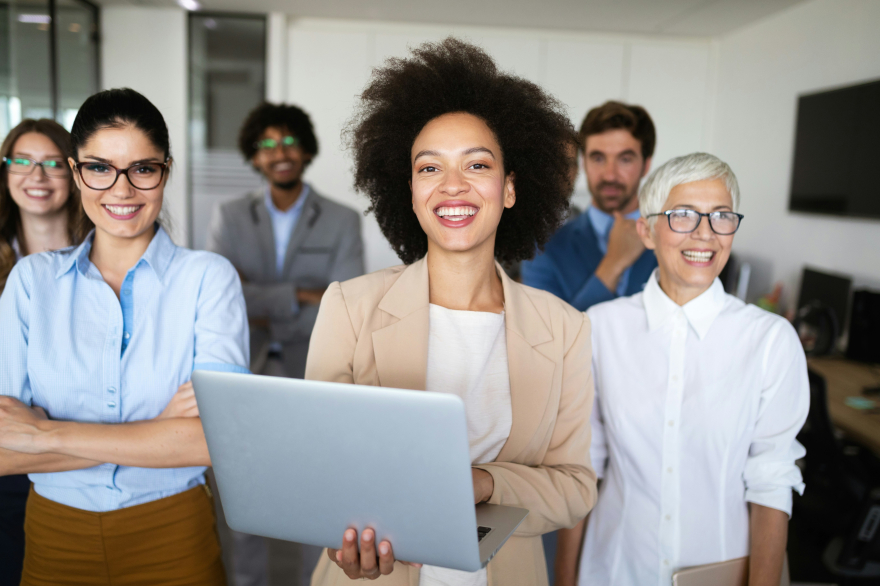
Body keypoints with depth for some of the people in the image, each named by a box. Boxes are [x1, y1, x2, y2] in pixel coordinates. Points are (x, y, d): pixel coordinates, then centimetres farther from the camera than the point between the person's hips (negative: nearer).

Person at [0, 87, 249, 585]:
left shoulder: (209, 277, -9)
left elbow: (215, 438, -20)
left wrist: (48, 433, -16)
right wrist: (158, 431, -19)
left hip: (173, 533, -2)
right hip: (54, 539, 2)